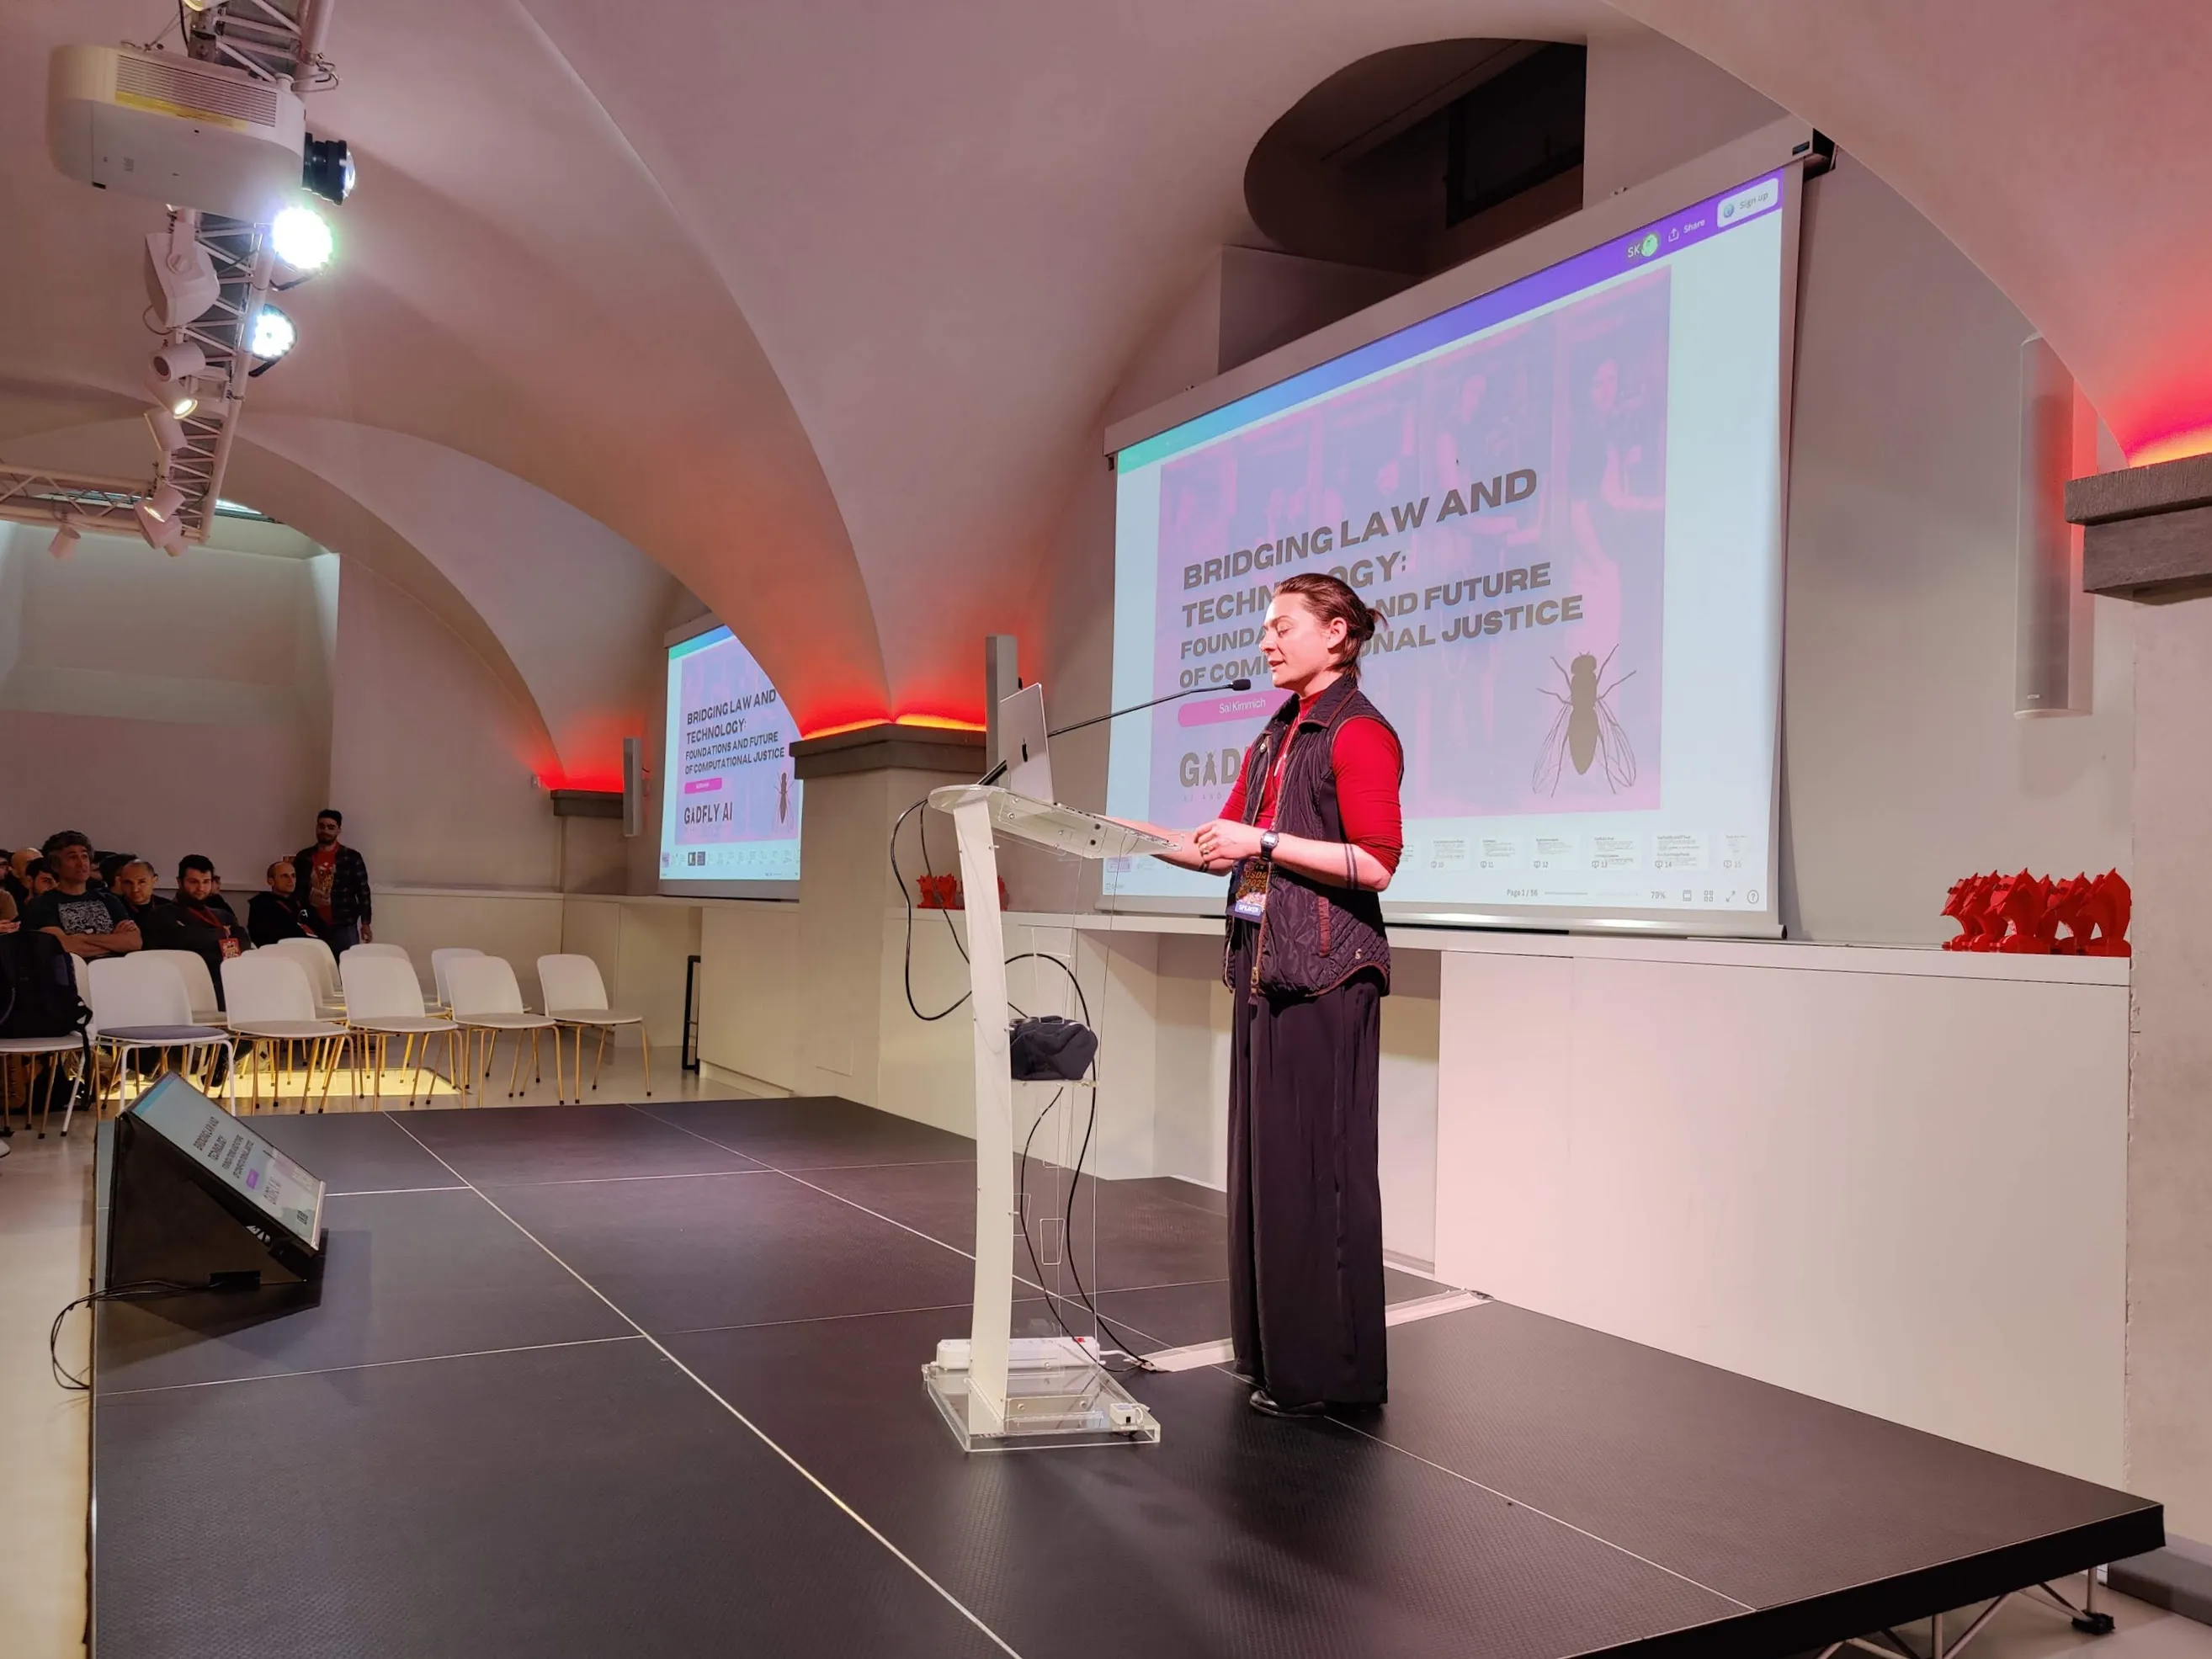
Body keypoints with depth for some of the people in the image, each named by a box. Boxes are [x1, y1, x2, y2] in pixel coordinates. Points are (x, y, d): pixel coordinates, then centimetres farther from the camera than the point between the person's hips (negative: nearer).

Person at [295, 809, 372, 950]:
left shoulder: (351, 857, 2)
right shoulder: (303, 857, 8)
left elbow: (363, 891, 2)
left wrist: (365, 923, -3)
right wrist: (308, 894, -5)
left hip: (344, 927, -2)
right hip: (312, 927, 2)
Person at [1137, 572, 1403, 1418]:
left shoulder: (1360, 734, -7)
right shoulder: (1274, 737, 18)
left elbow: (1377, 863, -17)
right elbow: (1218, 846, 19)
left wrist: (1265, 843, -18)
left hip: (1326, 971, -8)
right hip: (1264, 966, 9)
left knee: (1316, 1162, -4)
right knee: (1264, 1157, 11)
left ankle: (1330, 1370, 7)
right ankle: (1272, 1349, 22)